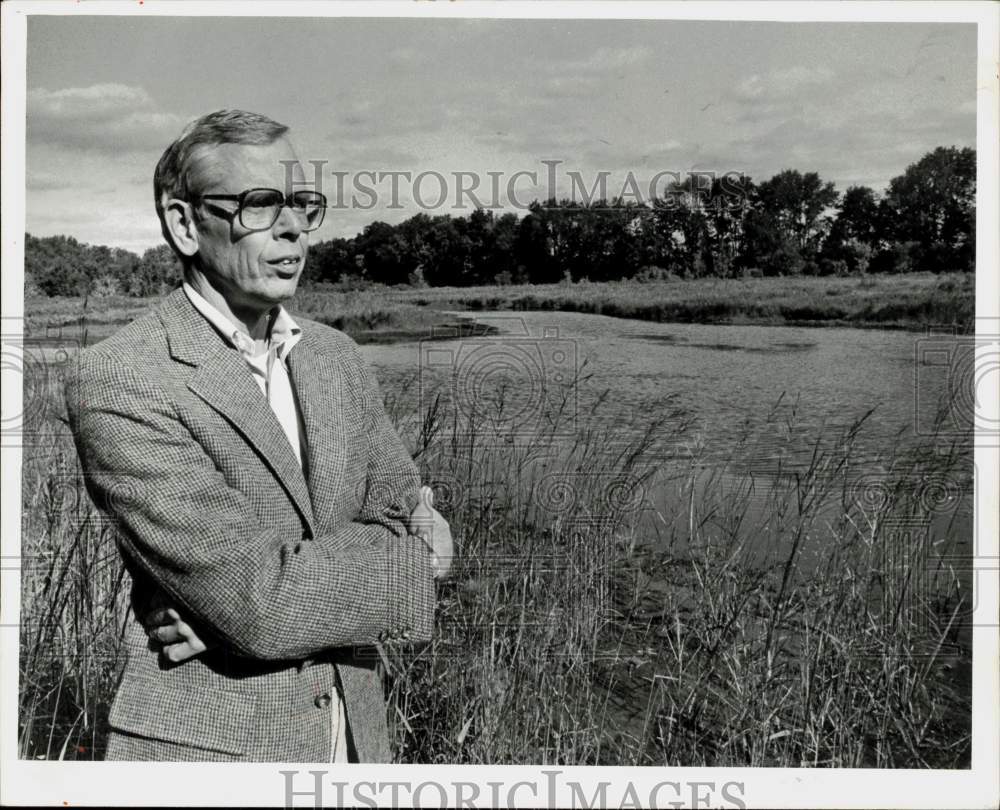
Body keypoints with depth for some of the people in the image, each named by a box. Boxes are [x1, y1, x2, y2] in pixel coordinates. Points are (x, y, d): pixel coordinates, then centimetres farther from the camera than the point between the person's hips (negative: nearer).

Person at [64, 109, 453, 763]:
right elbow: (258, 602, -23)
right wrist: (417, 557, -11)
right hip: (205, 742, -6)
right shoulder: (115, 383, -18)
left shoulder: (336, 356, 4)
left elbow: (402, 515, 0)